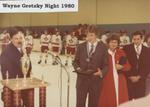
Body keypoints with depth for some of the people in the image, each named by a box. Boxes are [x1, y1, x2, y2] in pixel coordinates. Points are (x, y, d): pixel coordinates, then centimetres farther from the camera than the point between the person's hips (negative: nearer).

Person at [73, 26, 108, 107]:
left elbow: (106, 64, 3)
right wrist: (77, 68, -9)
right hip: (82, 80, 1)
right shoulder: (81, 46, 7)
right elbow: (75, 61, 12)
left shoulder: (103, 47, 2)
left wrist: (102, 72, -16)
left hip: (96, 80, 0)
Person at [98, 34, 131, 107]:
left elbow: (128, 66, 7)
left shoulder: (121, 53, 7)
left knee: (121, 101, 3)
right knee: (108, 101, -2)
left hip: (120, 81, 3)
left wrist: (121, 67, -10)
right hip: (108, 81, -2)